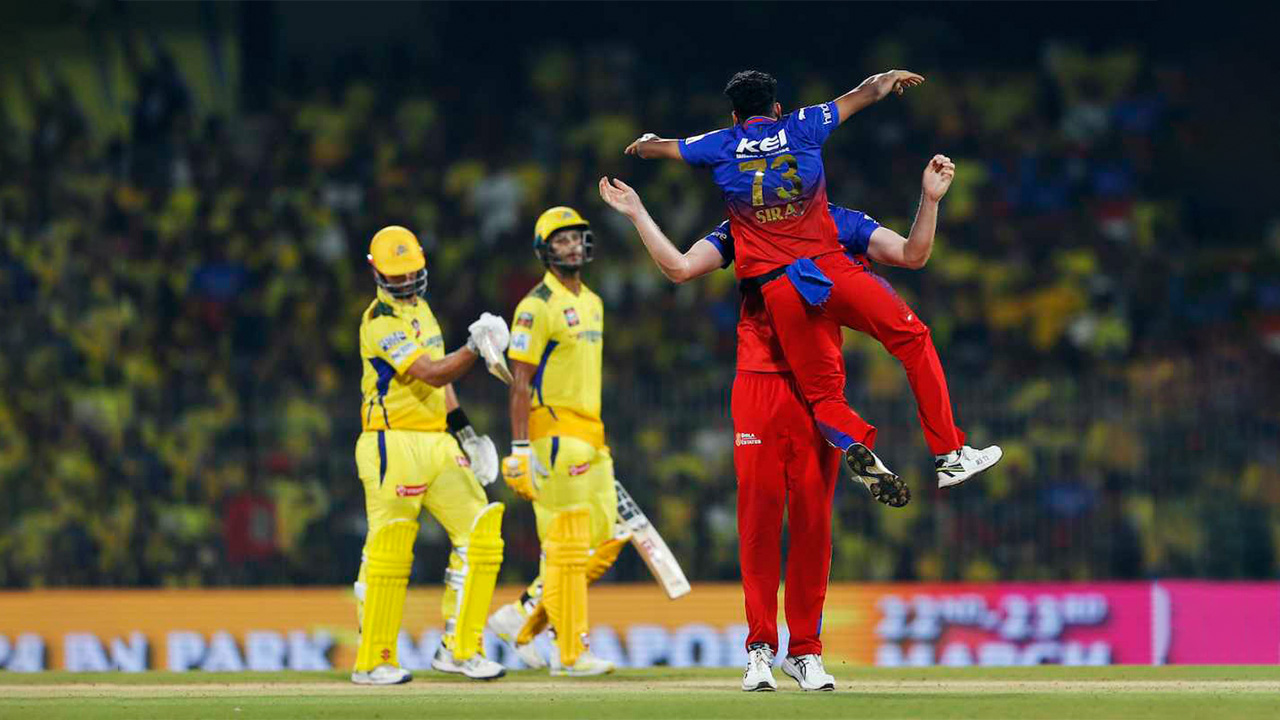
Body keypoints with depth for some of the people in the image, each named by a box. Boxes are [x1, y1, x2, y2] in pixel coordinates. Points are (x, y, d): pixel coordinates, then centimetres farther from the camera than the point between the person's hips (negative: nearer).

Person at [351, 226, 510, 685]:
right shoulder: (380, 322, -12)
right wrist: (475, 347, -34)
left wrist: (464, 431, 20)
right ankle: (373, 662, 4)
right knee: (388, 553, -5)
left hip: (436, 441, 8)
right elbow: (432, 374, -21)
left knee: (480, 532, 0)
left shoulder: (421, 309, 16)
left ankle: (459, 648, 4)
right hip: (394, 444, -8)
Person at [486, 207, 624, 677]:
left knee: (604, 544, 7)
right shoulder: (538, 306, -9)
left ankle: (523, 617, 16)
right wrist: (521, 449, -19)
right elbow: (521, 382, -13)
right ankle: (570, 653, -4)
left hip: (591, 439, 9)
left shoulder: (592, 303, 17)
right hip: (554, 435, -9)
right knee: (567, 546, -8)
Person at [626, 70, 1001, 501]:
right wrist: (891, 78, 44)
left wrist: (646, 142, 49)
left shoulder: (721, 147, 10)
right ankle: (948, 454, 4)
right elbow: (865, 93, 23)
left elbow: (651, 147, 26)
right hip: (831, 267, -1)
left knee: (823, 393, 8)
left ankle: (855, 446, -25)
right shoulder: (802, 127, 8)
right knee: (913, 338, 12)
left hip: (778, 289, 1)